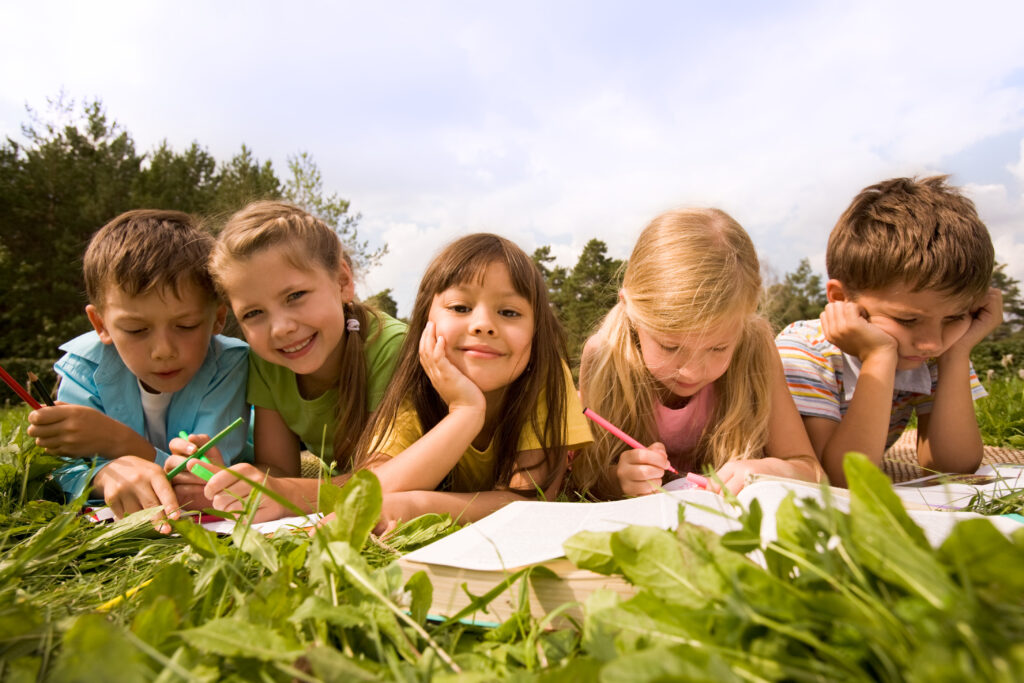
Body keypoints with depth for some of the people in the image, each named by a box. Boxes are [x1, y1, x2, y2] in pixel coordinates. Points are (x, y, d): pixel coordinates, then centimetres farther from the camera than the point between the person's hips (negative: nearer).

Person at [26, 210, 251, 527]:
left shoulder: (227, 366, -24)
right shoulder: (86, 365, -15)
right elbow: (64, 471, -18)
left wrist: (117, 442, -35)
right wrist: (108, 472, -42)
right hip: (113, 521, 3)